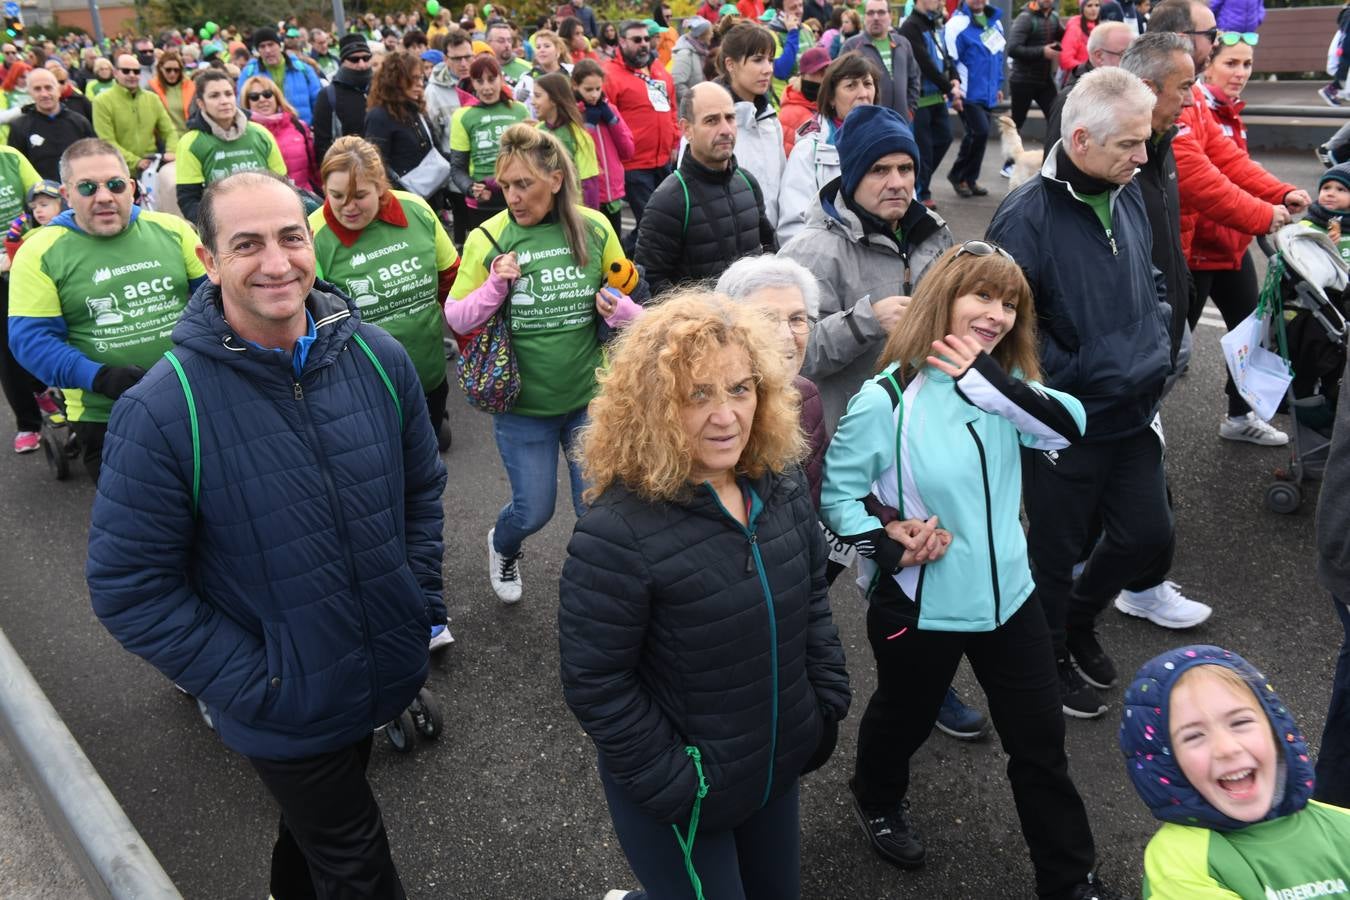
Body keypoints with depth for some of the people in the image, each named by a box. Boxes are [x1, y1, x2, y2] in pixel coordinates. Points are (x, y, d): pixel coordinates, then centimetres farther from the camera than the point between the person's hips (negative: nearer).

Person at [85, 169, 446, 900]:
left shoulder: (378, 358, -10)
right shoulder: (161, 411, -23)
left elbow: (422, 486, 5)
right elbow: (128, 586, -17)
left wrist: (424, 604, 0)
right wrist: (254, 684, -17)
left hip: (388, 673, 4)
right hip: (287, 715, -4)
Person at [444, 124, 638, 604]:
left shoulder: (595, 228, -5)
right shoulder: (488, 237, -8)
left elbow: (627, 300, 6)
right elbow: (456, 318, -4)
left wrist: (618, 309, -17)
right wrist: (496, 285, -21)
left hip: (589, 396, 1)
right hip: (521, 403, -1)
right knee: (534, 511, 12)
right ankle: (502, 548, 48)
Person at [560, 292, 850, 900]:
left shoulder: (782, 484, -7)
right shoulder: (618, 532, -28)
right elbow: (594, 683, -22)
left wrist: (828, 700, 3)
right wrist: (672, 784, -18)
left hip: (777, 765, 7)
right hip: (680, 798, -6)